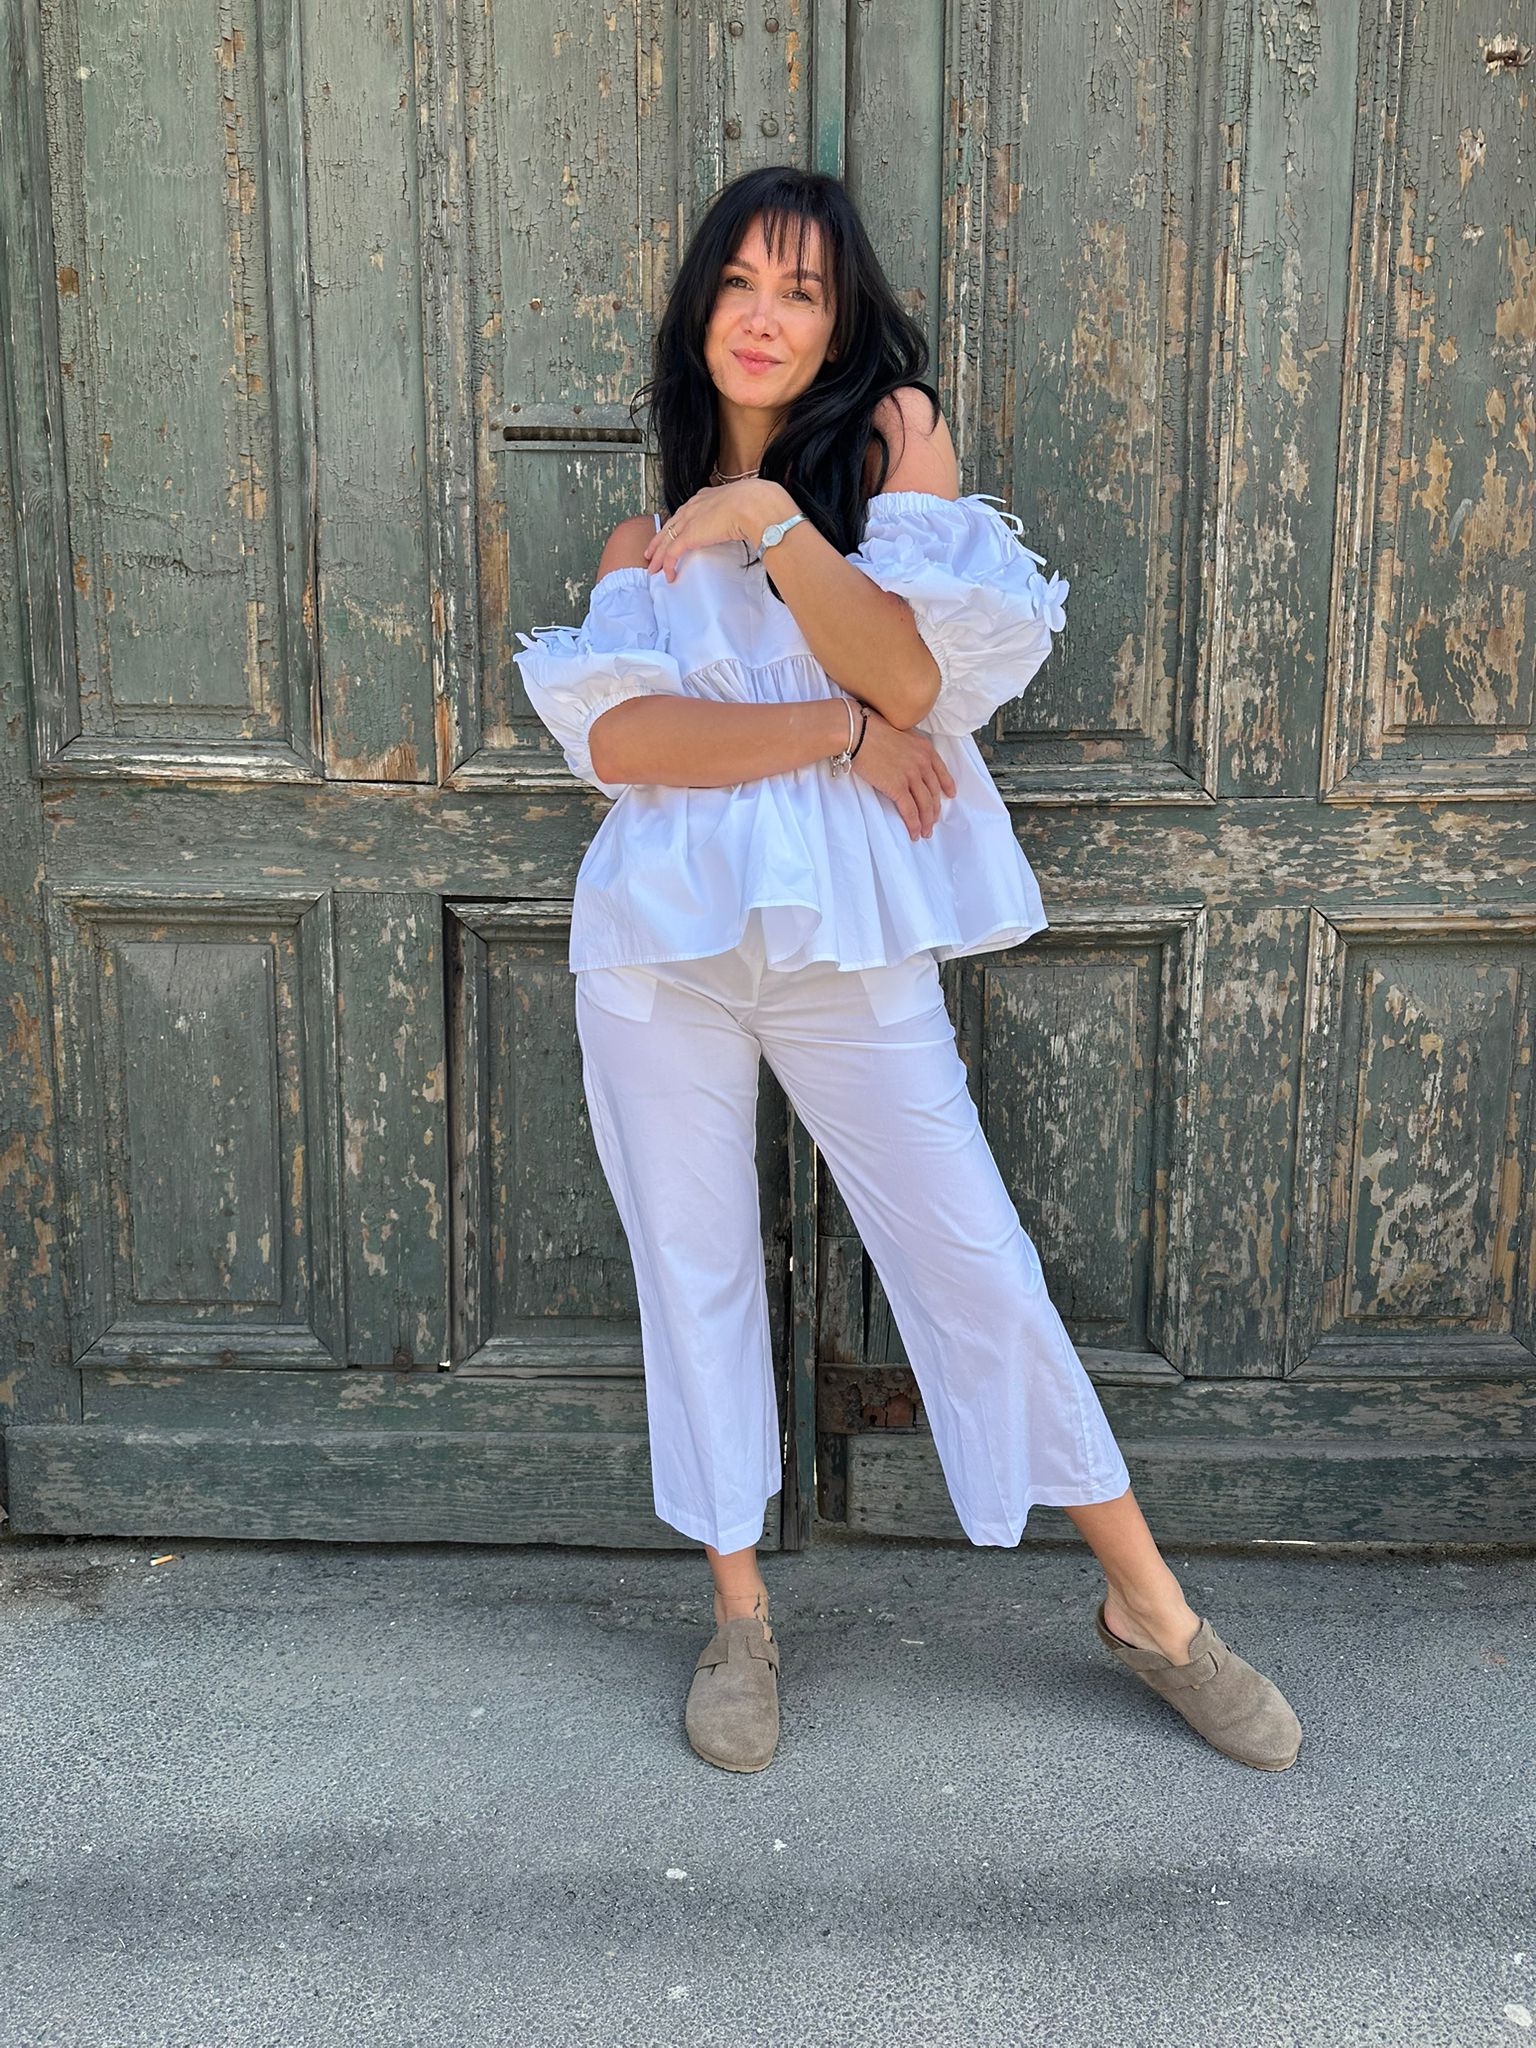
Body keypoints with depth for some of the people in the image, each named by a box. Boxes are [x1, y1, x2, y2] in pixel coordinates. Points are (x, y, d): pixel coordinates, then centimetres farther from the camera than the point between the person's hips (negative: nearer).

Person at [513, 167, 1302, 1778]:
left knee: (976, 1265, -1)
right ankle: (739, 1613, 27)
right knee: (692, 1269, 8)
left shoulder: (893, 435, 5)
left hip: (851, 938, -3)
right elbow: (612, 737, -7)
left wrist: (768, 518, -17)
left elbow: (913, 674, -10)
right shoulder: (649, 528, 12)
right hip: (662, 939, 3)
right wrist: (838, 730, -15)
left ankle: (1151, 1610, 14)